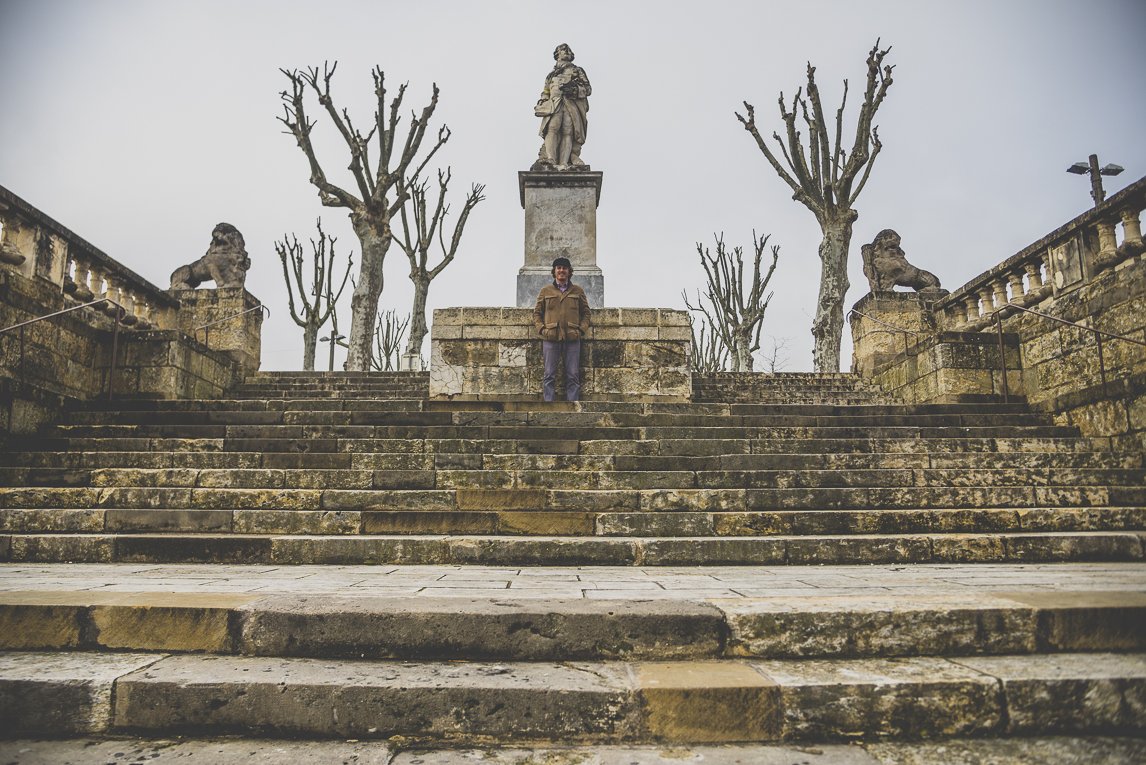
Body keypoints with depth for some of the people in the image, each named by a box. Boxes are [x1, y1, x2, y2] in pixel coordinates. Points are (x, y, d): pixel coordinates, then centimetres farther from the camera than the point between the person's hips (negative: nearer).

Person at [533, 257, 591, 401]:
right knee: (549, 375, -1)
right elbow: (537, 312, 15)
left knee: (573, 376, 0)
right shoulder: (545, 291, 13)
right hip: (550, 338, 0)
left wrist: (581, 329, 0)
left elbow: (586, 312, 15)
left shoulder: (578, 291, 14)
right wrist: (541, 328, -1)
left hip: (572, 339, 0)